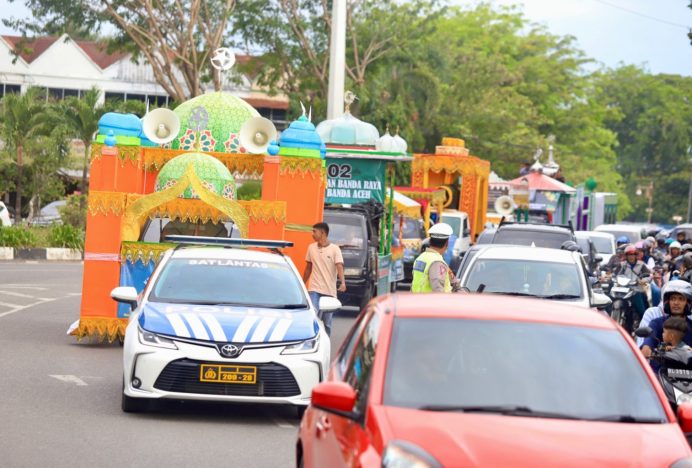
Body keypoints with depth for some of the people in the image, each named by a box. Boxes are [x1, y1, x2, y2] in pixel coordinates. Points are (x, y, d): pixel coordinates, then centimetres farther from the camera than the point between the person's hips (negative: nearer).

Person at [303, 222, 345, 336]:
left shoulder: (334, 249, -4)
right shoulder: (311, 248, 7)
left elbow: (339, 266, -15)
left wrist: (343, 282, -31)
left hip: (329, 291, -1)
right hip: (314, 289, 1)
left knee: (327, 322, 7)